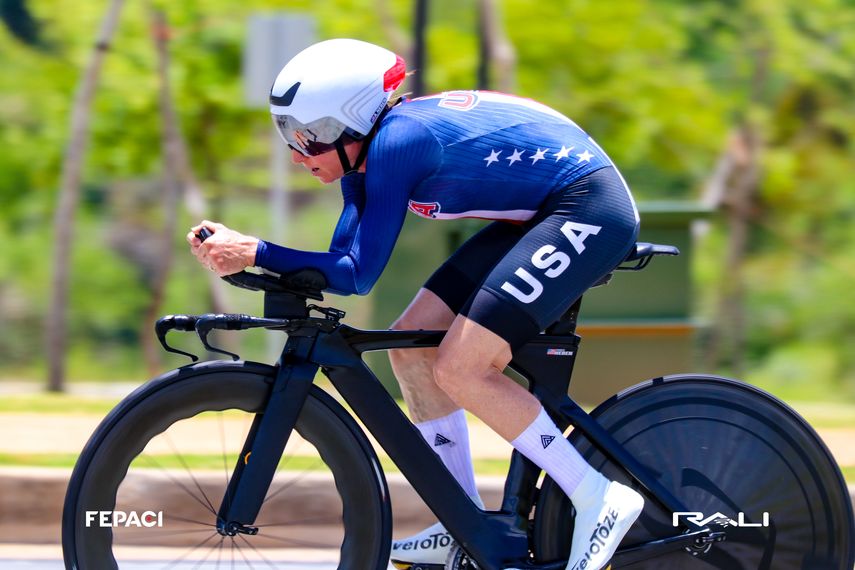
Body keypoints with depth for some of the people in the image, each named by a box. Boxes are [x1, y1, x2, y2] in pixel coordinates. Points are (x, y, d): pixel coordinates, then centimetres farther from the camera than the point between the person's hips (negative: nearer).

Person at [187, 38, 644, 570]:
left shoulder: (398, 141, -24)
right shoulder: (363, 150, 3)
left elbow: (358, 274, -24)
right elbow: (340, 262, 0)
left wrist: (256, 253, -28)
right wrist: (236, 251, -12)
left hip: (592, 208, -10)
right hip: (542, 213, 10)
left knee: (459, 369, -17)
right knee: (412, 344, 6)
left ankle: (599, 500, -10)